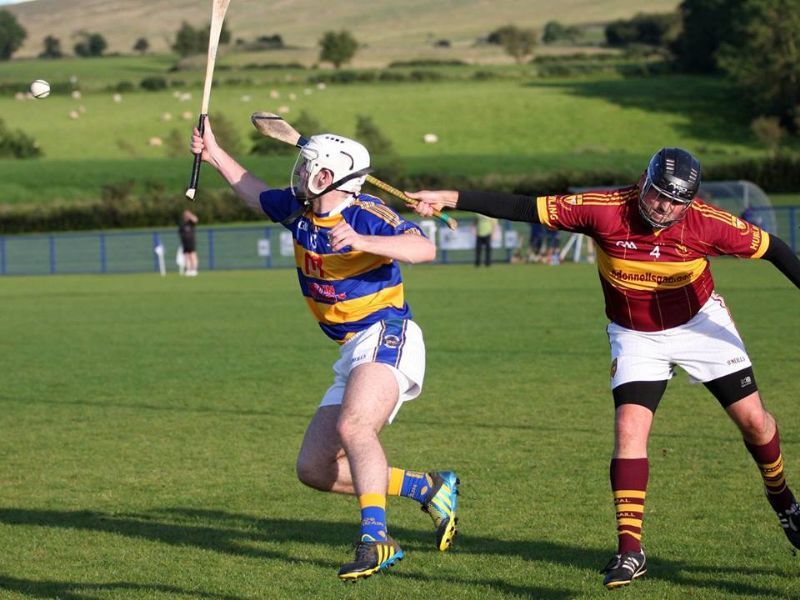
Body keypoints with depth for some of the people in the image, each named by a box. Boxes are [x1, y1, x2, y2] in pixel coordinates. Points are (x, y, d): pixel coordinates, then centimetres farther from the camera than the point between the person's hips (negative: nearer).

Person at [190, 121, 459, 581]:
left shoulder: (367, 214, -13)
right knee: (314, 468, 4)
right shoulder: (298, 210, 10)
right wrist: (215, 154, 30)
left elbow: (425, 249, -27)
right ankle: (431, 489, 11)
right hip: (353, 354, 9)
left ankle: (375, 538, -40)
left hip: (387, 337, -9)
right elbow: (258, 194, 32)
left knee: (353, 426, -34)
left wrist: (361, 241, -37)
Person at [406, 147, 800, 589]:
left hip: (700, 323, 1)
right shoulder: (605, 209, -25)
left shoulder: (708, 224, -24)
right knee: (629, 429, -18)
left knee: (753, 420, 1)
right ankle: (629, 551, -14)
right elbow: (522, 208, -24)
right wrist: (450, 199, -29)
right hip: (635, 335, 0)